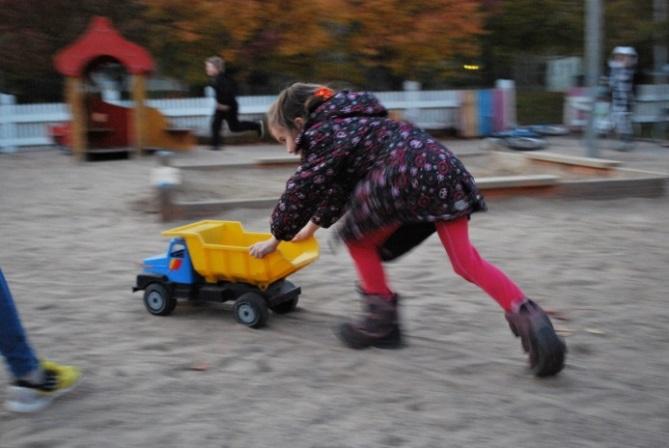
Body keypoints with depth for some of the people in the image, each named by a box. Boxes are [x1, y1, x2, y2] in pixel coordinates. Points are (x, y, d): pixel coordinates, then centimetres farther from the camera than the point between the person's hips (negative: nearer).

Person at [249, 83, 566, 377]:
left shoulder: (322, 134, 8)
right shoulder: (344, 124, 35)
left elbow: (300, 192, 11)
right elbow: (337, 186, 47)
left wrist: (276, 239, 25)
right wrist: (314, 225, 57)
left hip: (409, 177, -9)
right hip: (447, 171, 9)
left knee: (359, 238, 14)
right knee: (466, 261, 5)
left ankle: (382, 317, 19)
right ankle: (524, 314, -11)